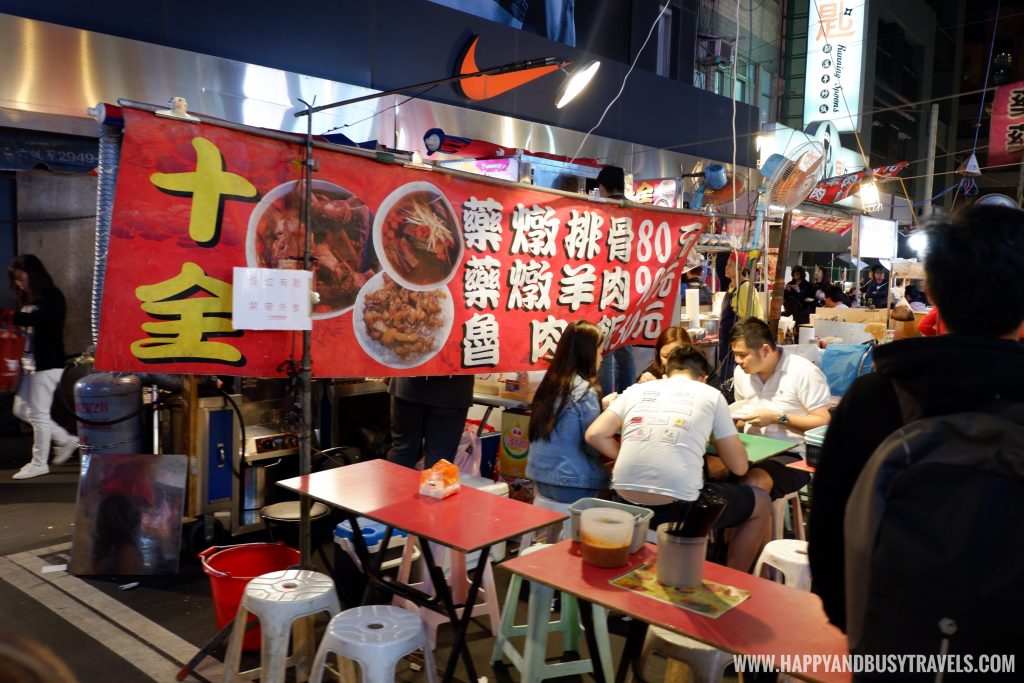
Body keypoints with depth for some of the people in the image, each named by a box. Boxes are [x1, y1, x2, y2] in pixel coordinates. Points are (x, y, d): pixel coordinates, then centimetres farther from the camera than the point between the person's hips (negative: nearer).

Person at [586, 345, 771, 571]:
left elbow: (595, 435, 5)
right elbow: (739, 467, 9)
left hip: (626, 505, 4)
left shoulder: (636, 389, 15)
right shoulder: (711, 394, 8)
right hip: (678, 508, -4)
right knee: (762, 503, 24)